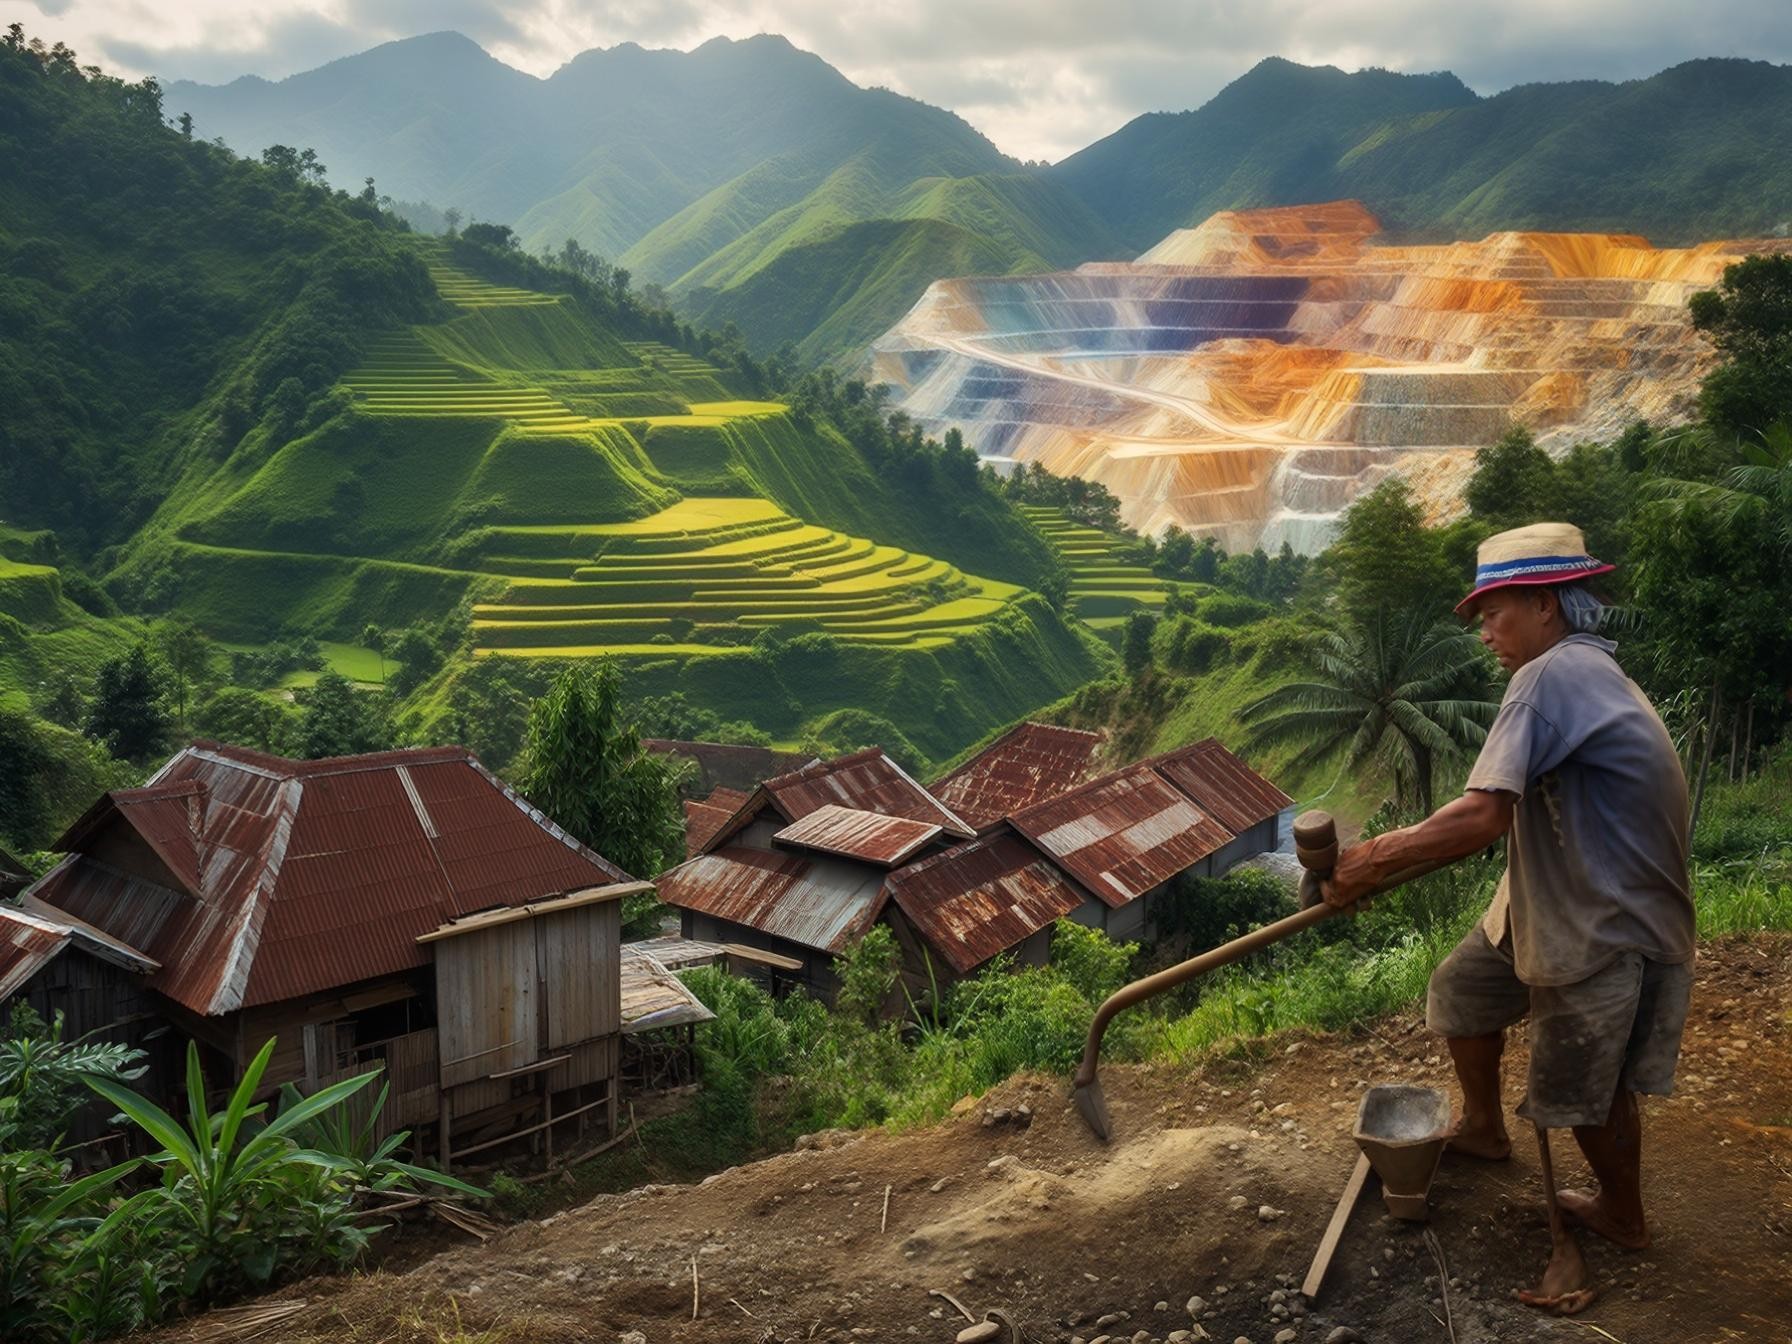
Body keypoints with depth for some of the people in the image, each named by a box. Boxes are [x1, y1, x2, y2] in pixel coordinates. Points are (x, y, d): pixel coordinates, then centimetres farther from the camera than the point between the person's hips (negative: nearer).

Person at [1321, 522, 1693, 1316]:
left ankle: (1624, 1219, 34)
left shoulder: (1552, 677, -24)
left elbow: (1482, 817, -32)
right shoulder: (1585, 672, 8)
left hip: (1607, 929, -9)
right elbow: (1509, 811, 10)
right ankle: (1482, 1129, 43)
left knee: (1583, 1092, 9)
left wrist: (1376, 861, -21)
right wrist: (1392, 849, 5)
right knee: (1463, 991, 20)